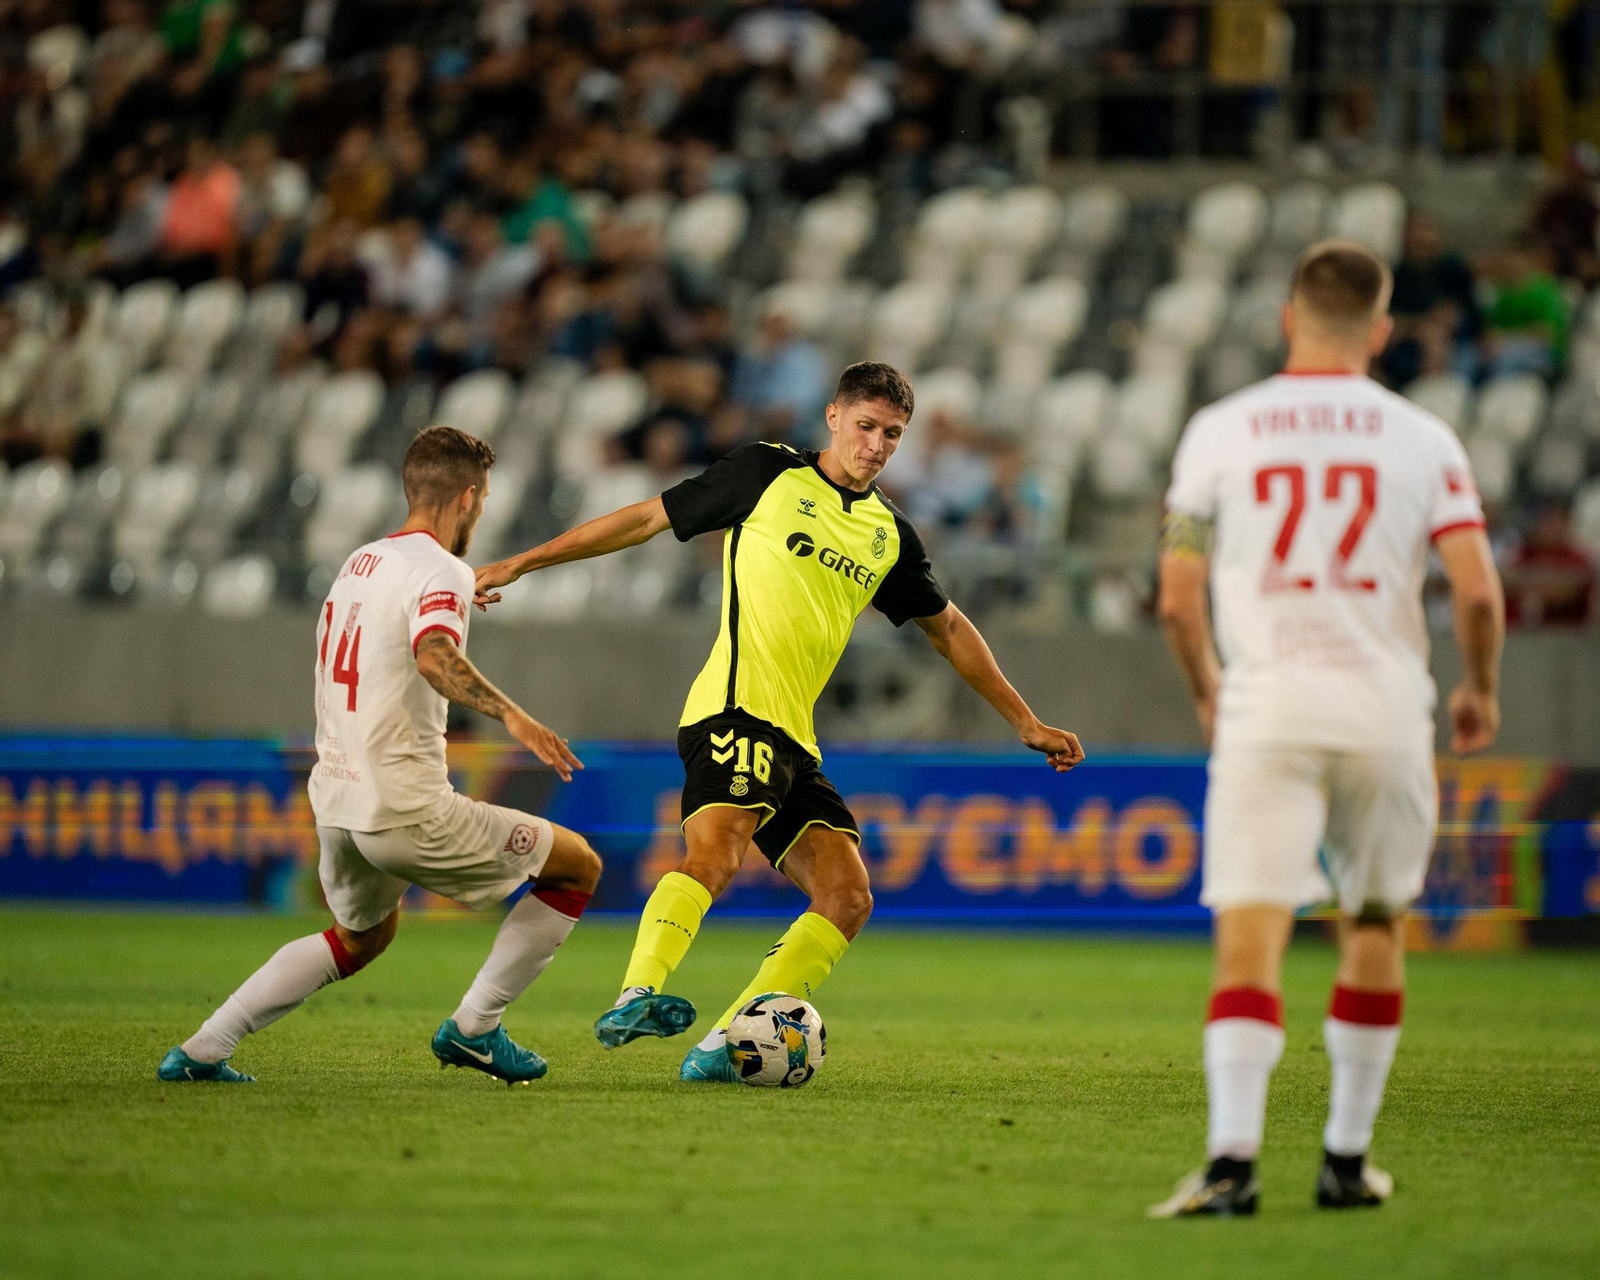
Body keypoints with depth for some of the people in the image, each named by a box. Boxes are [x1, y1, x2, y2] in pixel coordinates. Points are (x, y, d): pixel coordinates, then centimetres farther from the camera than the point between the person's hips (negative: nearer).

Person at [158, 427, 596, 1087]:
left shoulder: (361, 560, 14)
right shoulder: (441, 570, -12)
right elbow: (433, 654, -32)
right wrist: (509, 713, -42)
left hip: (336, 802, 8)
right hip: (405, 809, -8)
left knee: (362, 937, 33)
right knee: (578, 866, 5)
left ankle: (201, 1049, 23)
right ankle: (473, 1027, 4)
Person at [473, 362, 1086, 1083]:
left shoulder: (890, 535, 20)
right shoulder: (769, 475, 5)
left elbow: (948, 629, 33)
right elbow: (647, 519, 9)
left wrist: (1025, 724, 33)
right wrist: (520, 564, 8)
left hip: (794, 739, 7)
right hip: (736, 709, -7)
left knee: (847, 897, -7)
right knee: (716, 855, -31)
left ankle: (721, 1050, -10)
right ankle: (637, 997, -44)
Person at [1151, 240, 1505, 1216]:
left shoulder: (1219, 431, 5)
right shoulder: (1422, 439, 5)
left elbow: (1177, 598, 4)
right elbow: (1477, 590, -3)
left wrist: (1207, 692, 23)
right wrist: (1481, 690, 16)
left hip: (1265, 700, -1)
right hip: (1385, 701, 1)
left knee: (1250, 935, -7)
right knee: (1376, 929, 17)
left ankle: (1233, 1156, -22)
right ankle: (1348, 1159, 21)